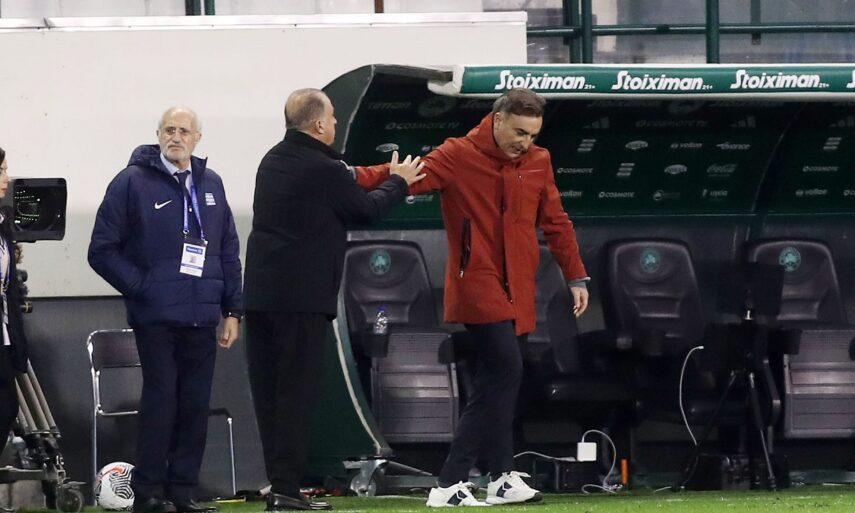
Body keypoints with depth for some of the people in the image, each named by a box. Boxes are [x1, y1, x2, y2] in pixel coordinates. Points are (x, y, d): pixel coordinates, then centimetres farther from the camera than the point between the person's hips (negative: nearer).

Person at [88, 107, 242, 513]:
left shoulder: (210, 184, 14)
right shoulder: (133, 182, -2)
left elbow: (229, 251, 18)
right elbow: (102, 250, -3)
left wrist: (232, 310, 11)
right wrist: (141, 289, -8)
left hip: (201, 319, 5)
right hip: (156, 319, -5)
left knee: (195, 407, 4)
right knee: (160, 402, -6)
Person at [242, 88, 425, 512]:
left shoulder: (273, 161, 12)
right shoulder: (324, 170, -13)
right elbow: (367, 210, 1)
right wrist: (399, 182, 17)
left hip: (260, 292, 8)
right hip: (303, 296, -8)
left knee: (267, 390, 9)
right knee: (296, 390, -5)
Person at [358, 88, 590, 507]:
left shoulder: (538, 162, 9)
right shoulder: (459, 156, -8)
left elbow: (555, 222, 17)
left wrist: (576, 276, 16)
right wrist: (356, 177, -36)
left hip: (517, 292, 7)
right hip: (477, 283, -7)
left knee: (493, 386, 7)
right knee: (506, 370, -17)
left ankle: (451, 483, 12)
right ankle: (503, 477, -12)